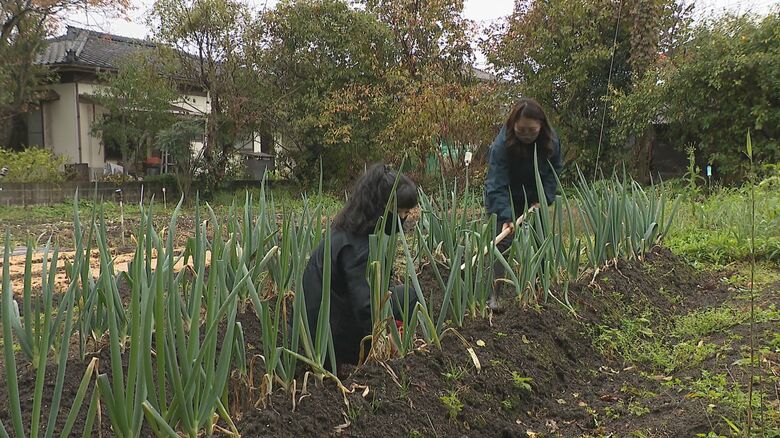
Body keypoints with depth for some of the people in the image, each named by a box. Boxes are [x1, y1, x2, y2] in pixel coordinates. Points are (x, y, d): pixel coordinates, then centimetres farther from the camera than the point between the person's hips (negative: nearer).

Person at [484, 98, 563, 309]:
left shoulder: (551, 141, -17)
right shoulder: (501, 145, -30)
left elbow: (553, 173, -4)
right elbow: (497, 186, -32)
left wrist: (543, 200, -16)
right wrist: (505, 217, -40)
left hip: (534, 200, 5)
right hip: (505, 201, -4)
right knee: (502, 242, -15)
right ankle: (493, 295, -16)